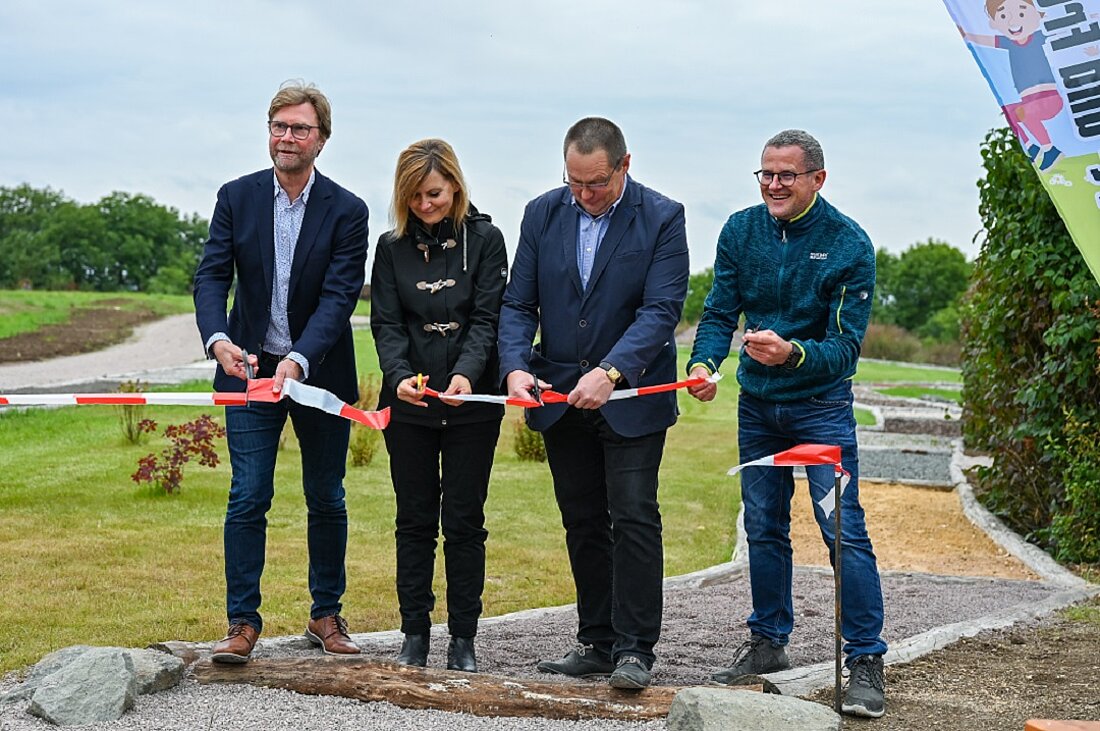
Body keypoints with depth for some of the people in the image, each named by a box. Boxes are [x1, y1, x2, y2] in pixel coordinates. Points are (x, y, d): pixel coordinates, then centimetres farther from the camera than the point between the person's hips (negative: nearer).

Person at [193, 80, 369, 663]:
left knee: (327, 500, 9)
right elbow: (211, 277, -6)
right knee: (248, 498, -4)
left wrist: (299, 361, -28)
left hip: (319, 371, 0)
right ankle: (242, 623, 2)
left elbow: (338, 297, -14)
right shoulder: (236, 198, -1)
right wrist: (219, 341, -26)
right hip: (250, 369, 0)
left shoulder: (346, 211, -7)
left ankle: (326, 616, 23)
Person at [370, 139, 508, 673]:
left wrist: (466, 373, -24)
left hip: (471, 404, -2)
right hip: (409, 405, 2)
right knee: (414, 519, 6)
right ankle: (414, 633, 14)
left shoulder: (484, 239, 0)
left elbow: (487, 318, -7)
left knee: (464, 520, 2)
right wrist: (400, 377, -19)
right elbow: (386, 324, 0)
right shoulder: (392, 248, 6)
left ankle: (463, 638, 9)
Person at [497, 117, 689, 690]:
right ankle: (596, 644, 19)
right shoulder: (543, 214, 2)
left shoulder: (662, 218, -9)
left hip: (632, 395, -4)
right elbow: (518, 303, 1)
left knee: (633, 519, -8)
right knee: (583, 524, 10)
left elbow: (661, 310, -17)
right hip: (560, 397, 4)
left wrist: (611, 373, -29)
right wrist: (515, 367, -17)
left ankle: (634, 650, -2)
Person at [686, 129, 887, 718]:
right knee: (763, 528, 12)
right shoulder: (740, 231, -2)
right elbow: (719, 312, -2)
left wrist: (793, 353, -36)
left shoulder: (849, 244, -14)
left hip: (822, 405, -4)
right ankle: (768, 642, 26)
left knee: (844, 530, -11)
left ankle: (866, 661, -6)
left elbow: (846, 344, -17)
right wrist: (703, 363, -22)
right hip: (757, 404, 4)